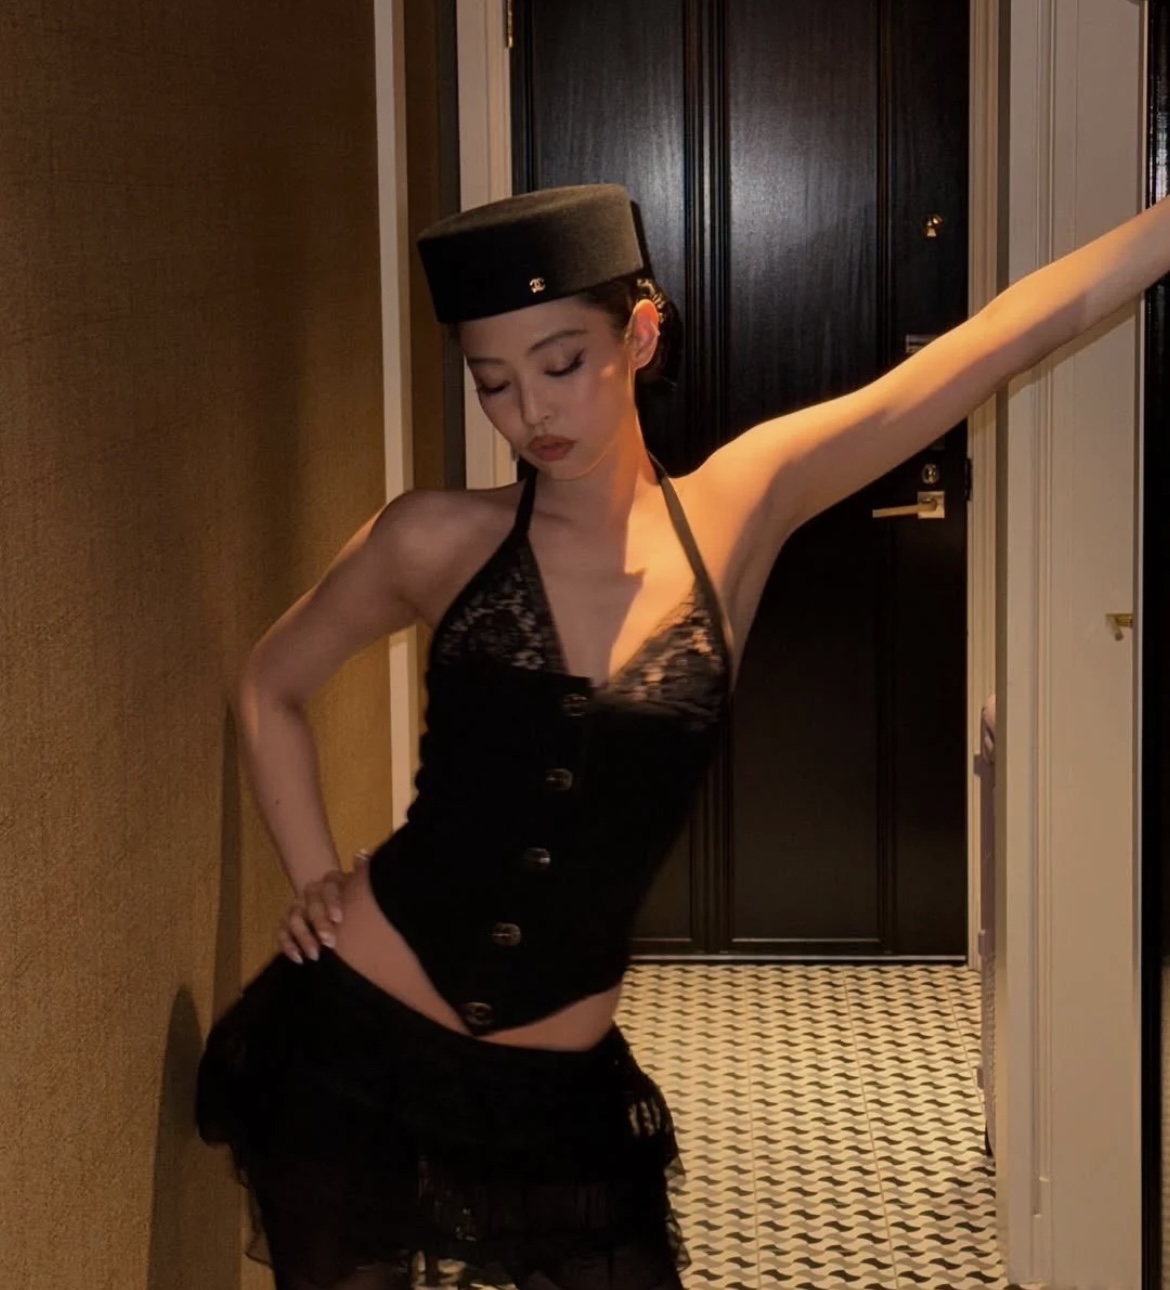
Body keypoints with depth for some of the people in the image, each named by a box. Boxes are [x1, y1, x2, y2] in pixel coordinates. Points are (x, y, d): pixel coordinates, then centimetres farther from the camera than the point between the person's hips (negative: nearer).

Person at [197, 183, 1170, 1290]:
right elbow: (271, 685, 12)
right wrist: (314, 879, 3)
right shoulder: (439, 543, -6)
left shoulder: (739, 511, -5)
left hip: (557, 1090, 1)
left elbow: (1032, 320, -10)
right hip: (353, 1046, 0)